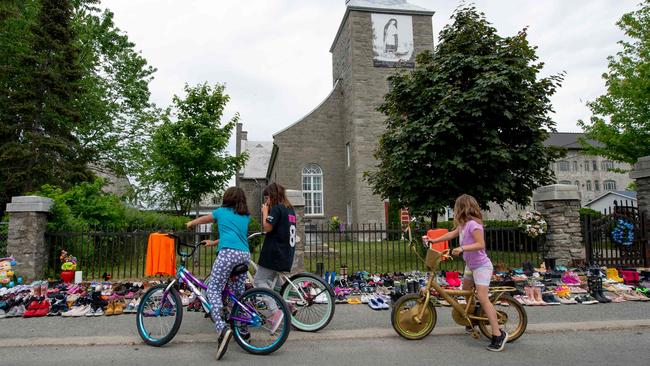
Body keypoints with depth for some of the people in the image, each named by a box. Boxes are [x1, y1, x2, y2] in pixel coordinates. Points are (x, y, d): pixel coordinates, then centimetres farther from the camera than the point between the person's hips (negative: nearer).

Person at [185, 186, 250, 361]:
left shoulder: (221, 211, 16)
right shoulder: (246, 216, 24)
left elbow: (202, 219, 34)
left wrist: (189, 224, 55)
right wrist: (214, 243, 44)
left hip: (228, 253, -5)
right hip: (245, 255, 5)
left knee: (213, 289, -6)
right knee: (238, 292, 17)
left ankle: (222, 329, -26)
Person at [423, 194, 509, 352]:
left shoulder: (473, 224, -23)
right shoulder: (463, 224, 5)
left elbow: (481, 244, -29)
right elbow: (452, 234, 16)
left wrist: (462, 248, -37)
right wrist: (433, 240, 17)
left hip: (481, 266, -10)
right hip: (470, 265, 10)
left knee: (482, 297, -18)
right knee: (466, 292, 21)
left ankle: (498, 334, -14)